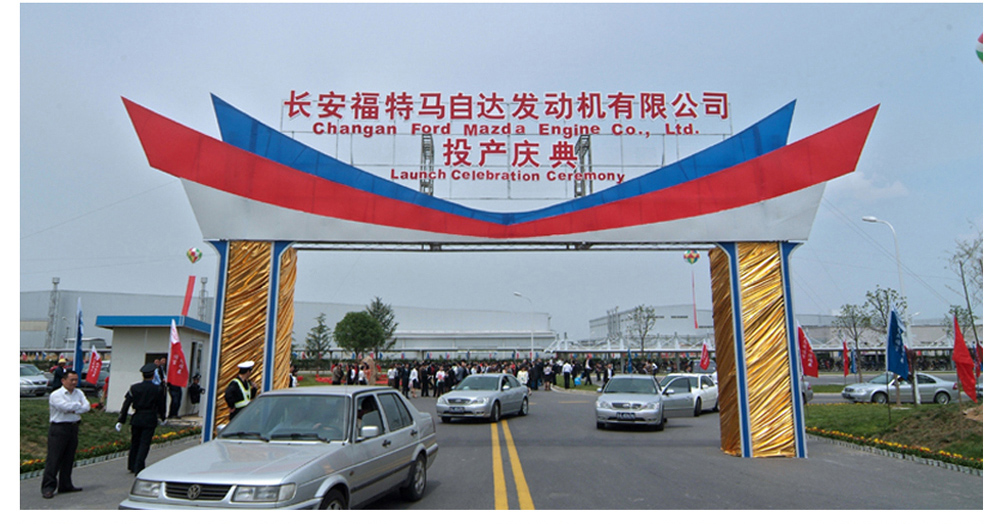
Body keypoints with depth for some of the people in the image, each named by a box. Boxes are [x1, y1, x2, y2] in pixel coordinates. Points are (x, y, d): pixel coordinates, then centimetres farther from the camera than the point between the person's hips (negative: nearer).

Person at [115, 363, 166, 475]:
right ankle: (138, 469, -4)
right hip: (150, 420, -3)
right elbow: (161, 406, 4)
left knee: (135, 442, 17)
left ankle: (132, 466, 29)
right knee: (144, 444, 0)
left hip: (136, 419, 3)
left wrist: (120, 421, 3)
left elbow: (126, 405, 0)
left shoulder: (134, 387, 0)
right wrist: (162, 417, 21)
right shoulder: (158, 389, -4)